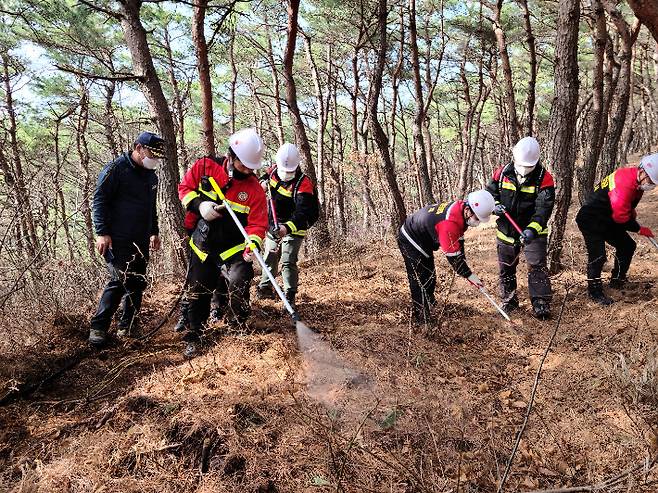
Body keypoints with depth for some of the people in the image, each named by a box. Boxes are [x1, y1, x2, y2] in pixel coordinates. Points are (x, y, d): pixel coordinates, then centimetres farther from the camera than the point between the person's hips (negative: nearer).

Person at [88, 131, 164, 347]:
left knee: (137, 283, 7)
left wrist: (154, 232, 24)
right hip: (116, 240, -8)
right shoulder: (116, 168, -8)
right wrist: (102, 232, -17)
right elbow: (99, 199, -11)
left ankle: (127, 326, 17)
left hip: (141, 241, 8)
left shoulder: (151, 175, 16)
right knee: (119, 281, -12)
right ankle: (98, 327, 0)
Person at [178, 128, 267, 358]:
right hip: (202, 245, 2)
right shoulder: (204, 167, -7)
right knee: (197, 292, 11)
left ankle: (238, 330, 5)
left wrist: (253, 244, -31)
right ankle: (194, 337, 30)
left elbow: (258, 223, -13)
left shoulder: (254, 188, -11)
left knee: (238, 284, -21)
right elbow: (184, 188, 4)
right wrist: (199, 205, -15)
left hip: (233, 248, -2)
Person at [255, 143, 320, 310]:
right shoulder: (273, 172, -5)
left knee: (288, 262, -13)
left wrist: (287, 227, -53)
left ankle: (290, 297, -8)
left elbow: (302, 212, -37)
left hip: (293, 228, -6)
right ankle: (265, 287, 33)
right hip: (273, 226, 7)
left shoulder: (303, 184, -26)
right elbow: (263, 179, 21)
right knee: (270, 257, 17)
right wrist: (263, 183, -4)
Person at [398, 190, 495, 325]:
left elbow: (458, 240, 4)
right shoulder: (449, 223, -37)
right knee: (421, 282, -7)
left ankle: (428, 306, 38)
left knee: (430, 278, 20)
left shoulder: (460, 208, -9)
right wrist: (468, 275, -18)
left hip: (423, 242, 10)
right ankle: (421, 320, 2)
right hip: (410, 242, -10)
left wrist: (463, 264, 5)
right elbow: (452, 255, -29)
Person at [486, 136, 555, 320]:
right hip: (506, 231, 4)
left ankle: (541, 304, 1)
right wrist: (495, 206, -16)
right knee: (506, 268, 14)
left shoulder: (544, 178, -15)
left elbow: (544, 208, -23)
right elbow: (489, 193, 7)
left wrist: (532, 230, -37)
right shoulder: (502, 173, -6)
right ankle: (509, 301, 31)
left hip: (533, 233, -3)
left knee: (537, 267, -9)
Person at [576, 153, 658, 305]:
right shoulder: (624, 182, -28)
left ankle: (617, 281, 29)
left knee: (627, 246, 14)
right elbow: (620, 216, -27)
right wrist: (639, 229, -14)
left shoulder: (637, 181, 3)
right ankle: (595, 291, -2)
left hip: (607, 221, 10)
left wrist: (632, 211, 7)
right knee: (598, 255, -16)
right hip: (591, 220, -10)